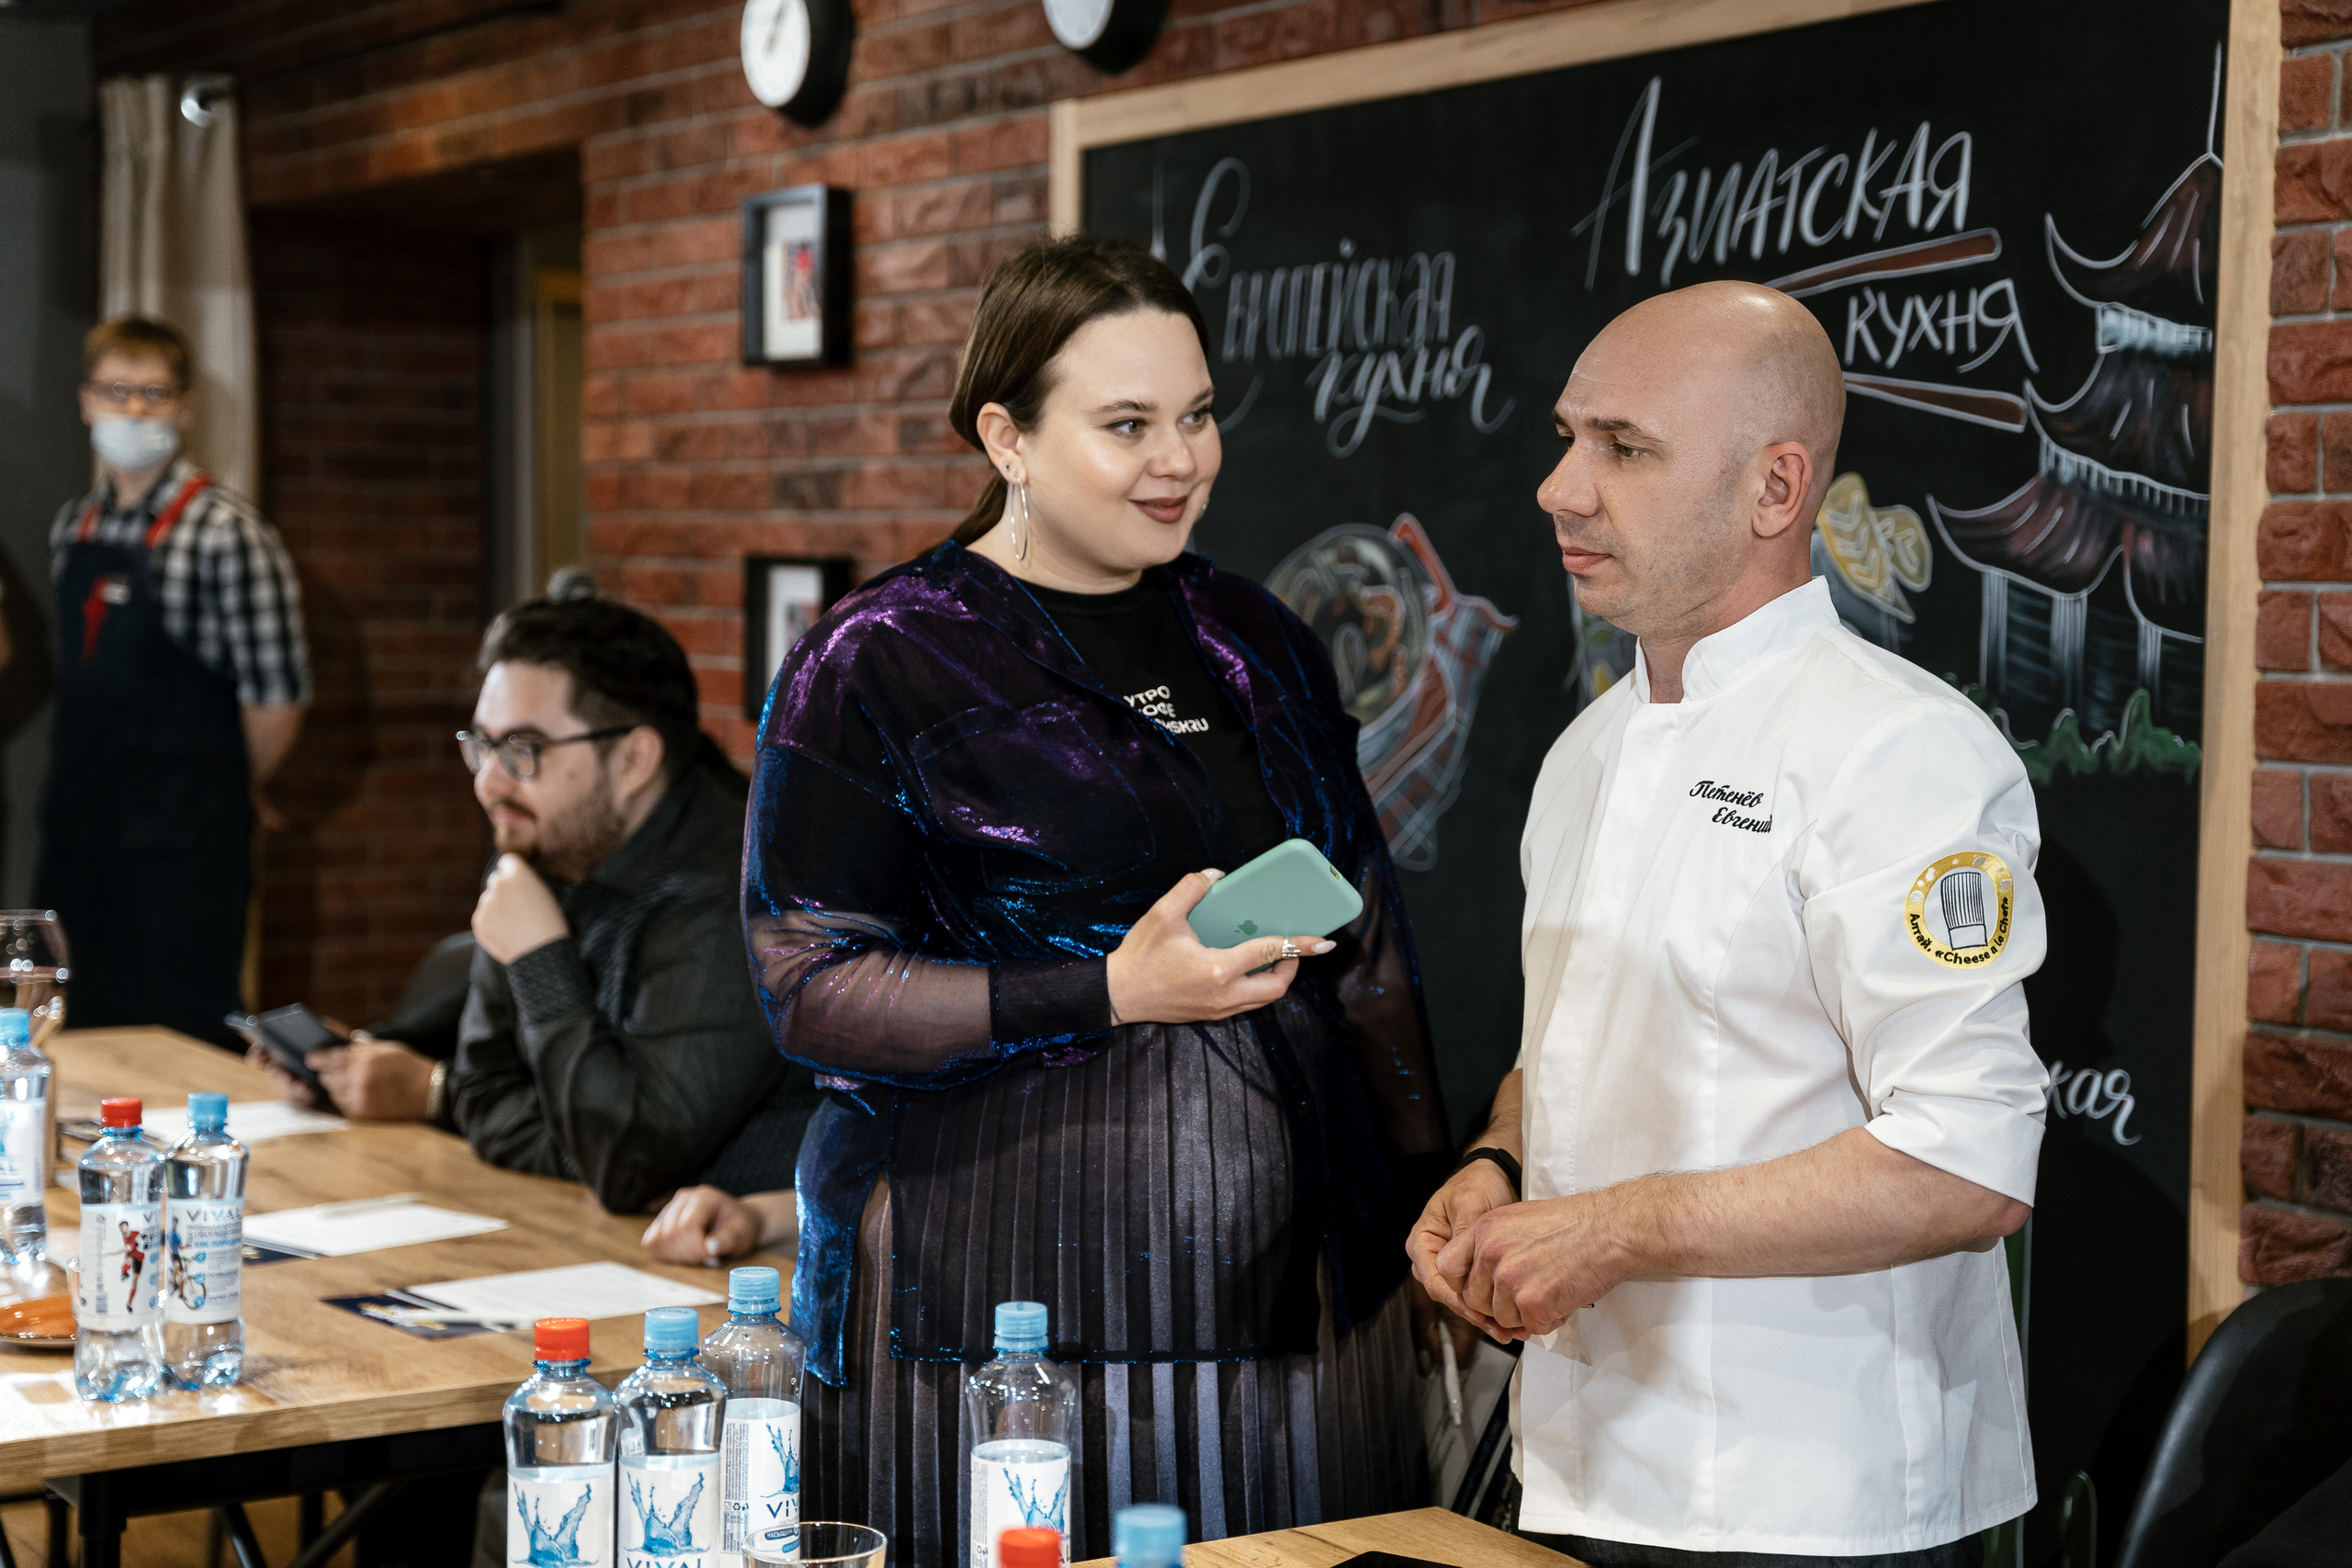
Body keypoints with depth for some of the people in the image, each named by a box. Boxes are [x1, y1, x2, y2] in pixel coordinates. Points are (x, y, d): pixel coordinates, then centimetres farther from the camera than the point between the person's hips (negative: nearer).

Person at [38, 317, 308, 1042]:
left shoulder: (224, 531, -12)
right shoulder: (72, 527, 10)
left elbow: (276, 697, -13)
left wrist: (234, 789, 0)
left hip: (180, 847, -6)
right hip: (76, 843, 7)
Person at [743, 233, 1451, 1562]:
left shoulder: (1256, 643, 12)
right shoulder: (880, 665, -6)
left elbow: (1365, 943, 18)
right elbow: (812, 992, -10)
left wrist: (1425, 1202, 14)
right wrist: (1115, 991, -18)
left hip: (1294, 1289, 5)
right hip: (1001, 1298, -5)